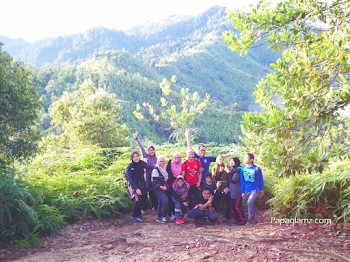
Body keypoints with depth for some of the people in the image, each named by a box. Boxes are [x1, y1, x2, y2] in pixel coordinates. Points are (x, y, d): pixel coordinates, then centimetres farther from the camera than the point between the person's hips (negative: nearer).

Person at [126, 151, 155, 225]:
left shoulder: (141, 163, -9)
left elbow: (148, 166, -27)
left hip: (142, 183, 5)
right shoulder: (130, 166, -18)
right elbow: (130, 179, -20)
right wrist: (136, 188, -27)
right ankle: (134, 217, -7)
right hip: (133, 184, -5)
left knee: (144, 198, 5)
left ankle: (138, 214, 25)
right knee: (139, 198, -18)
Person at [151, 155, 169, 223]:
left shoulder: (164, 169, 13)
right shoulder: (155, 170, -12)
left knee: (161, 203, 12)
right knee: (165, 201, -22)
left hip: (164, 189, 8)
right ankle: (163, 217, -10)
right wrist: (161, 187, -20)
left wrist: (167, 186, 7)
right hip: (158, 189, -8)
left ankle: (159, 217, 23)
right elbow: (154, 182, -16)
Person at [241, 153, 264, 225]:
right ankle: (253, 220, 28)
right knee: (250, 205, 12)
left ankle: (250, 219, -11)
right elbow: (242, 181, 4)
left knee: (250, 202, -24)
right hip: (246, 190, 4)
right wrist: (242, 192, 3)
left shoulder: (257, 169, -10)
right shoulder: (243, 169, -1)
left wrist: (261, 190, 9)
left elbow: (261, 180, 2)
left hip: (255, 190, -4)